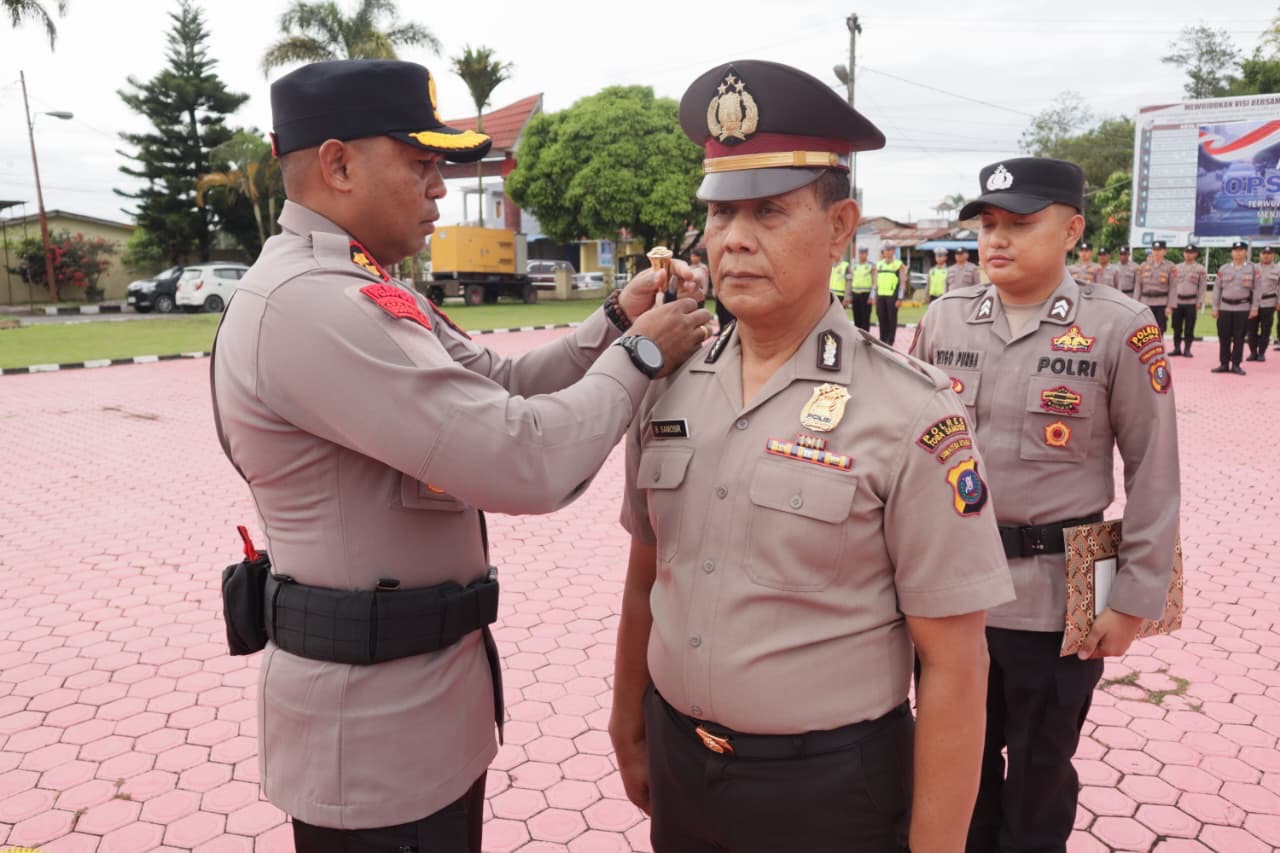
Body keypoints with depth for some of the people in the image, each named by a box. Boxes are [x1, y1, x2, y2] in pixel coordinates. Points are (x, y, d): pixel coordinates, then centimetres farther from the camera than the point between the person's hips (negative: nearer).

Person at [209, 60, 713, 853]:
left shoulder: (358, 290, 8)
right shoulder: (309, 302, -26)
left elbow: (500, 391, 10)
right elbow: (526, 464, -30)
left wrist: (614, 322, -2)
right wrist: (641, 354, -15)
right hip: (376, 724, -10)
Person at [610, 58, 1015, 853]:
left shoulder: (911, 413, -17)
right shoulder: (667, 390, -3)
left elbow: (956, 667, -13)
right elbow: (645, 583, 7)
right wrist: (630, 735, 13)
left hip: (829, 786, -4)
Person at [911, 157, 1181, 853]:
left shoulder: (1120, 329, -9)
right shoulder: (943, 319, 0)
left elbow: (1154, 474, -6)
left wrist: (1135, 601, -7)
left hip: (1056, 596, -3)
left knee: (1040, 778, 17)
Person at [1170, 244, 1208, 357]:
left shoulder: (1201, 269, 2)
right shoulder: (1177, 268, 10)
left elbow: (1202, 287, -1)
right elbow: (1172, 285, 9)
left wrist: (1200, 302, -9)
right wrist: (1172, 301, 3)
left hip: (1191, 302, -2)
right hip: (1178, 301, 3)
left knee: (1189, 328, 0)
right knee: (1177, 327, 4)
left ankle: (1187, 350, 6)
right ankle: (1177, 348, 11)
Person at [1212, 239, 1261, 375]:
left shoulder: (1253, 269, 2)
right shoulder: (1223, 268, 5)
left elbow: (1257, 289, 1)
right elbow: (1217, 288, 7)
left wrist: (1255, 308, -5)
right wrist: (1215, 307, 3)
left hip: (1243, 308, -1)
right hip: (1225, 307, 1)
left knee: (1239, 337, 1)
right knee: (1223, 337, 3)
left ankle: (1236, 365, 7)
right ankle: (1224, 364, 9)